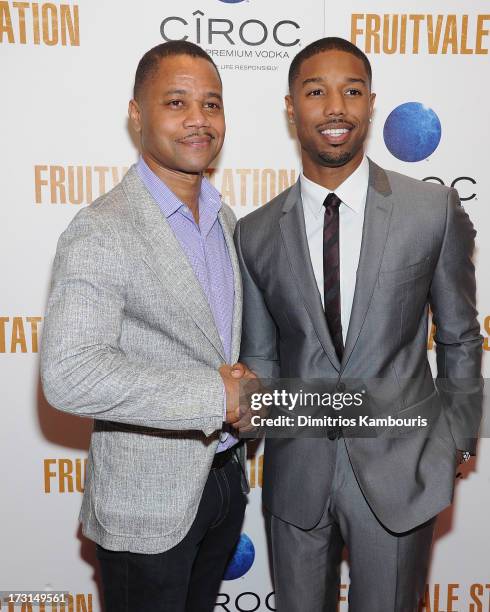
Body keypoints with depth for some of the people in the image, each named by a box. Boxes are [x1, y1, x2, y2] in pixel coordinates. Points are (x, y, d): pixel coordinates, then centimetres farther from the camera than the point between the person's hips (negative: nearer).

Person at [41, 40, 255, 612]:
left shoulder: (224, 217, 5)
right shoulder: (101, 231, -21)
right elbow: (68, 373, -31)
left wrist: (245, 385, -1)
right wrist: (215, 394, -28)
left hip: (226, 474, 7)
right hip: (148, 500, -7)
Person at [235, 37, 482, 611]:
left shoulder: (435, 210, -8)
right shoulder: (255, 232, -4)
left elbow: (459, 338, 2)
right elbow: (260, 355, 4)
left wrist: (456, 439, 5)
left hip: (399, 467, -1)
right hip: (296, 470, 2)